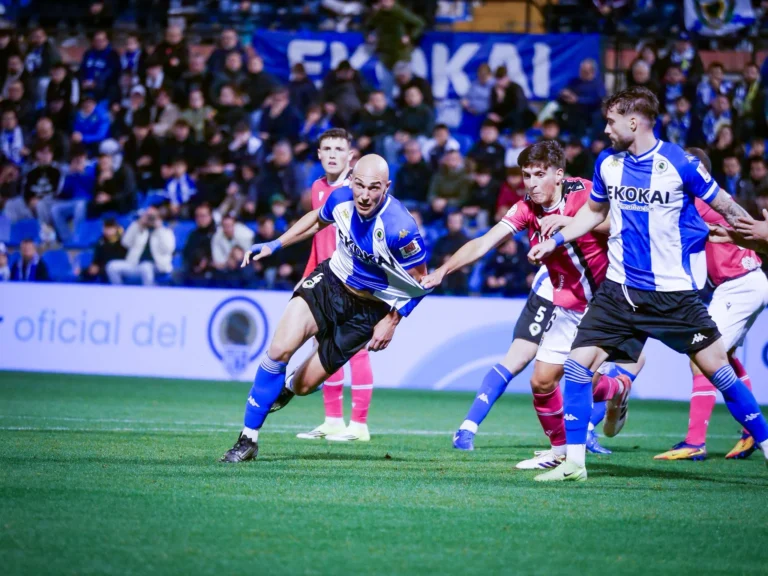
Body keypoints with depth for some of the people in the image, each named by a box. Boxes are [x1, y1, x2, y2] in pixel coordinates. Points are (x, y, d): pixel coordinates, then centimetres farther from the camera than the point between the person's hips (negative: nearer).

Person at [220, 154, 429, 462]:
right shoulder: (341, 198, -15)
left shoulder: (399, 229, -30)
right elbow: (317, 219, 12)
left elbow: (420, 280, -13)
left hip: (369, 309, -3)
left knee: (304, 385, 1)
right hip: (331, 281, 3)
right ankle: (248, 439, -7)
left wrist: (391, 322, -12)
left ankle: (287, 388, 42)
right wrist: (274, 245, 8)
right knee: (280, 348, -20)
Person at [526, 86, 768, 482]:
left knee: (716, 367, -2)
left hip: (674, 293, -4)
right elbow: (594, 211, 21)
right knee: (578, 363, -7)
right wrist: (556, 240, 12)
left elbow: (724, 206, -2)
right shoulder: (607, 163, 3)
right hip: (620, 289, 4)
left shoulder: (679, 164, -12)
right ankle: (573, 463, 1)